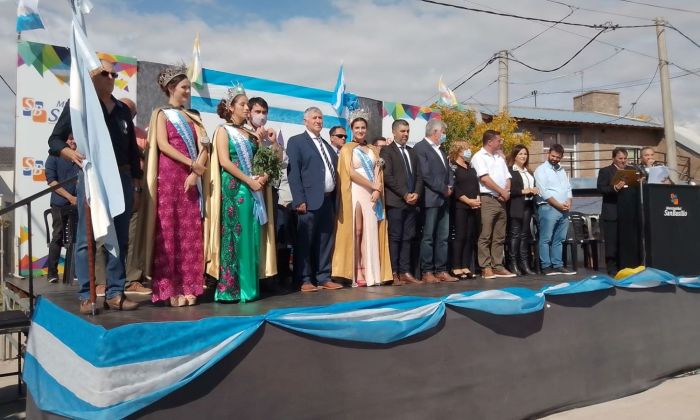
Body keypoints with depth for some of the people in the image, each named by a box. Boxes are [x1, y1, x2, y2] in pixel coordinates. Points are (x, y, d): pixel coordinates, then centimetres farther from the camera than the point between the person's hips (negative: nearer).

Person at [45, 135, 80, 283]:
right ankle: (52, 273, 3)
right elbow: (51, 181, -4)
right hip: (60, 204, -2)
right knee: (57, 238, -1)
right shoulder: (54, 158, 4)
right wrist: (70, 197, -12)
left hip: (78, 204, 3)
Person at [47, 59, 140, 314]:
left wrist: (136, 185, 13)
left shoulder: (123, 110, 17)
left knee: (119, 238, 4)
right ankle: (86, 296, 2)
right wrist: (72, 154, -24)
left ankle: (115, 293, 10)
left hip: (123, 178, 5)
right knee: (87, 238, -4)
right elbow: (55, 139, -2)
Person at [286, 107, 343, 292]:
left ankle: (324, 278, 15)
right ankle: (304, 280, 4)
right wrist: (299, 200, -17)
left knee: (326, 241, 9)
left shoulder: (326, 145, 21)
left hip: (328, 200, 7)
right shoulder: (296, 141, 1)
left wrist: (334, 198, 10)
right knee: (305, 241, -2)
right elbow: (293, 172, -8)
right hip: (310, 200, -6)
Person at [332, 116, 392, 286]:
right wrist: (372, 186, -10)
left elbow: (378, 172, 10)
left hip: (373, 194, 4)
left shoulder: (373, 150, 18)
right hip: (355, 193, -4)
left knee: (371, 232, 0)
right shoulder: (347, 149, 3)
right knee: (356, 232, -6)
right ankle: (357, 274, -6)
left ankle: (370, 273, 3)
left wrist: (377, 190, -8)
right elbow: (351, 173, -8)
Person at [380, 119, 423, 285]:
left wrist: (416, 194, -2)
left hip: (412, 202, 6)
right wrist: (405, 195, -13)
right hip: (395, 201, -6)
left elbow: (419, 176, 15)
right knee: (395, 237, -5)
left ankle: (405, 272, 10)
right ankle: (394, 273, -1)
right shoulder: (387, 151, -1)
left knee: (408, 238, 6)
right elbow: (387, 176, -11)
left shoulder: (412, 152, 19)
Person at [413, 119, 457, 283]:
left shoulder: (440, 150, 21)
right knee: (428, 237, -4)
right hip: (431, 198, -8)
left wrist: (450, 186, 3)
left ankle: (441, 270, 12)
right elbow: (425, 174, -15)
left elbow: (447, 171, 22)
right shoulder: (420, 147, -6)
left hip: (444, 199, 8)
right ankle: (427, 272, 0)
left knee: (443, 237, 7)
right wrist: (444, 189, -12)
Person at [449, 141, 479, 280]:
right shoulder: (453, 168, -2)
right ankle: (456, 268, -5)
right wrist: (469, 201, -14)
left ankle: (466, 267, 8)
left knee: (470, 236, 4)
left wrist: (478, 199, -2)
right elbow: (455, 189, -11)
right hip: (460, 207, -7)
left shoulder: (471, 168, 21)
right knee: (459, 236, -8)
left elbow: (477, 185, 15)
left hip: (474, 207, 7)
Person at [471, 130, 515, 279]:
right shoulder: (479, 157, -4)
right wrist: (502, 192, -8)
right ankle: (486, 268, -5)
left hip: (501, 200, 8)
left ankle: (498, 266, 13)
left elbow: (507, 177, 16)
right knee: (485, 236, -7)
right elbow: (484, 178, -13)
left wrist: (507, 191, -4)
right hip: (487, 199, -8)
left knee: (499, 237, 8)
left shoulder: (500, 157, 20)